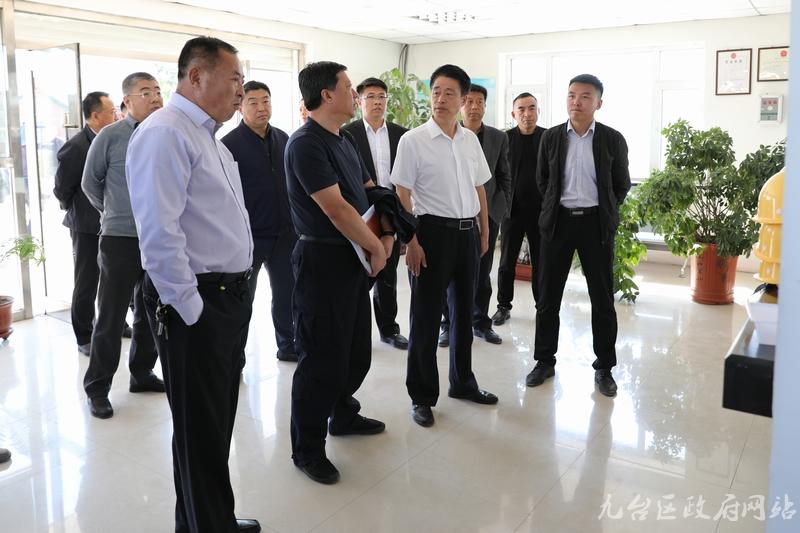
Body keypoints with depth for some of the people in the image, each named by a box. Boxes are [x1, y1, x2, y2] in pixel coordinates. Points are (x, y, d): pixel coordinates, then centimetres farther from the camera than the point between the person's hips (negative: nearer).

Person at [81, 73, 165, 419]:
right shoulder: (110, 137, -6)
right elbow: (90, 183, 5)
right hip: (120, 240, -4)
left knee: (150, 312, 14)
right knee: (111, 317, 2)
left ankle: (142, 373, 30)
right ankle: (97, 387, 14)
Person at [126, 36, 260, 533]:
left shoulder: (209, 137, 16)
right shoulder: (164, 133, -15)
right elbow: (159, 233, -22)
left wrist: (235, 294, 17)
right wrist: (191, 310, -18)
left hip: (231, 298, 10)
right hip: (195, 306, -9)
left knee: (217, 422, 20)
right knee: (201, 429, 4)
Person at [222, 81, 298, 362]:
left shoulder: (282, 138, 7)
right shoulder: (230, 144, -8)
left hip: (285, 233, 5)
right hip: (249, 235, -5)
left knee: (287, 293, 12)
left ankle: (288, 346, 28)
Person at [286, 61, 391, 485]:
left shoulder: (343, 141, 13)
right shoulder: (305, 143, -17)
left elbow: (370, 191, 15)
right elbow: (336, 209, -22)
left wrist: (386, 234, -2)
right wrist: (376, 248, -13)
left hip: (354, 257, 9)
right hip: (322, 259, -9)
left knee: (357, 349, 20)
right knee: (323, 356, 0)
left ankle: (343, 415, 41)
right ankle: (307, 448, 16)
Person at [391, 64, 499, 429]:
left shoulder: (471, 140, 7)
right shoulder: (413, 140, -8)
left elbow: (479, 189, 15)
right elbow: (402, 196, -9)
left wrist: (485, 232, 14)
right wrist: (410, 242, -15)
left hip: (468, 234, 5)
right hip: (433, 232, -5)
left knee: (463, 312, 17)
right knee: (426, 317, 3)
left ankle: (462, 382, 34)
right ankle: (422, 396, 17)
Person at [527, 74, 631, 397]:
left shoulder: (613, 139, -2)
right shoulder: (551, 137, 2)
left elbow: (622, 184, 8)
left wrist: (604, 212, 6)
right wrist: (554, 208, 9)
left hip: (596, 223, -1)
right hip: (558, 221, 1)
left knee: (602, 298, 5)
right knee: (548, 296, 6)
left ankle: (604, 367, 18)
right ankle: (545, 361, 20)